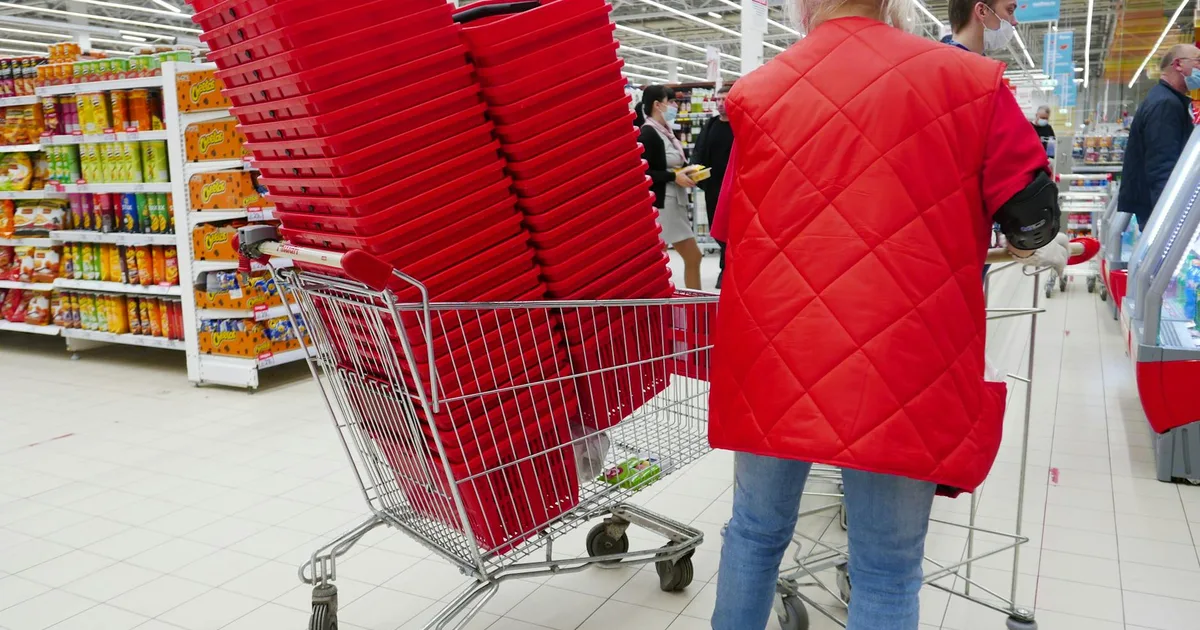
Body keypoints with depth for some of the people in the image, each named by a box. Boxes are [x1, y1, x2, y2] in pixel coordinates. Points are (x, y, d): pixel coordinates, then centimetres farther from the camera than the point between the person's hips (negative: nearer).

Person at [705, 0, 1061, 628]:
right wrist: (1024, 241, 21)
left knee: (755, 531, 19)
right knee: (887, 571, 10)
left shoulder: (756, 92, 6)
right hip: (901, 368, -2)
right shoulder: (967, 79, 0)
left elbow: (732, 240, 9)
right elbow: (1032, 216, -2)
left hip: (774, 361, 3)